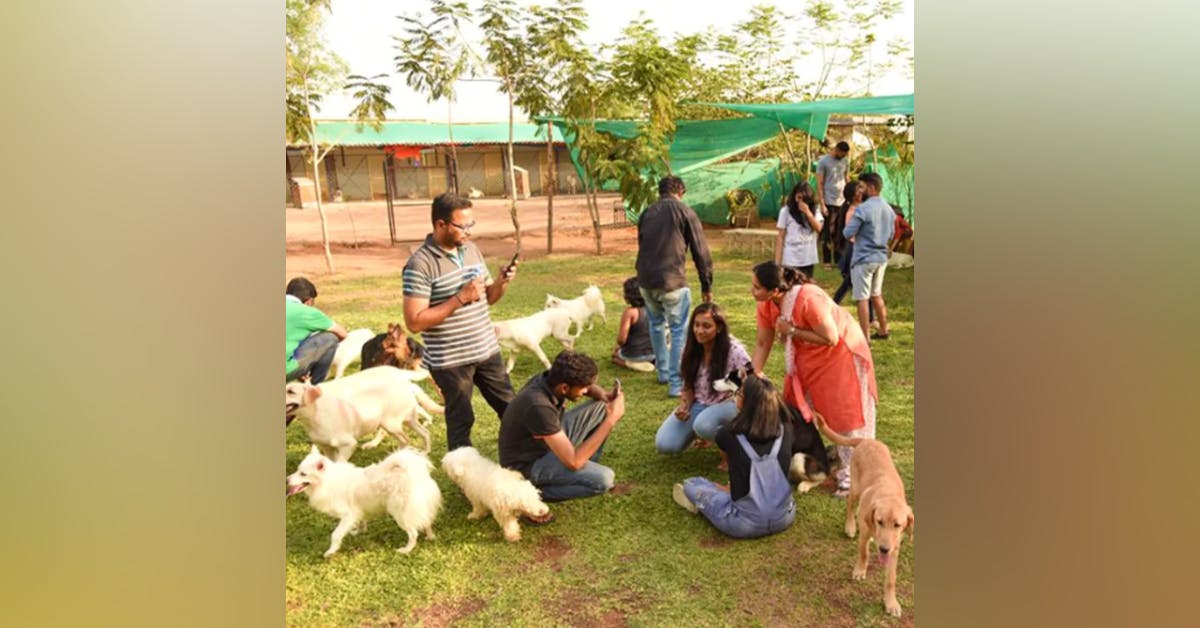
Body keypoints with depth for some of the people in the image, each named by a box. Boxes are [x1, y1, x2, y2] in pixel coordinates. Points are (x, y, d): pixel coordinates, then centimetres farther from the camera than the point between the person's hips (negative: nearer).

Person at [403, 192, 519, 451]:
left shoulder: (471, 249, 5)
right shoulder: (420, 264, -17)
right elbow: (414, 321, -21)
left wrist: (502, 282, -8)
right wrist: (460, 298, -24)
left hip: (487, 350, 7)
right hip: (450, 360, -6)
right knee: (461, 420, 9)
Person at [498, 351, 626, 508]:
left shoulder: (550, 378, -14)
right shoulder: (539, 407, -38)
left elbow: (587, 385, 10)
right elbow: (574, 461, -35)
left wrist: (603, 394, -15)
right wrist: (611, 420, -32)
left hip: (551, 441, 8)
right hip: (529, 464, -8)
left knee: (603, 406, 0)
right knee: (603, 479, -23)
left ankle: (588, 469, 13)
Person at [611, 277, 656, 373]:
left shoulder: (629, 312, -20)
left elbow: (621, 340, -20)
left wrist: (619, 346, 4)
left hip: (634, 355, -5)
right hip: (653, 352, 5)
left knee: (615, 352, 27)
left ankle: (632, 364, -2)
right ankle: (651, 361, 8)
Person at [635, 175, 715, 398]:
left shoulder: (647, 213, 14)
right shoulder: (685, 212, 0)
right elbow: (701, 252, 0)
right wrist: (706, 285, 7)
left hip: (646, 280, 5)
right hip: (672, 281, -5)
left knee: (656, 324, 24)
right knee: (678, 331, 3)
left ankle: (663, 372, 34)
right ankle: (676, 384, 2)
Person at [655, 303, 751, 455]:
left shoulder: (734, 350, -18)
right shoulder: (691, 350, -4)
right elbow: (689, 385, 7)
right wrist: (684, 407, -12)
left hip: (727, 404, -4)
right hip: (698, 404, 5)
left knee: (703, 425, -39)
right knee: (664, 445, -13)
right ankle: (696, 430, 16)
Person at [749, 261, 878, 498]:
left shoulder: (809, 299, -37)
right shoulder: (767, 304, -14)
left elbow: (830, 339, -30)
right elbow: (762, 343, -5)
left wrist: (791, 331, -30)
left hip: (840, 353, -7)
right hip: (806, 356, 8)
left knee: (846, 414, 0)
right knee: (794, 408, 12)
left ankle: (851, 475, 11)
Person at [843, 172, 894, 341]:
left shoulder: (862, 209, -17)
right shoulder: (889, 209, 9)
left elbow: (848, 233, -15)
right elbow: (890, 235, 18)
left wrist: (848, 221, 3)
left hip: (863, 259, -8)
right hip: (881, 258, 8)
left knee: (862, 299, -2)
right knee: (877, 295, 22)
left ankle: (864, 338, 0)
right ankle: (883, 331, 31)